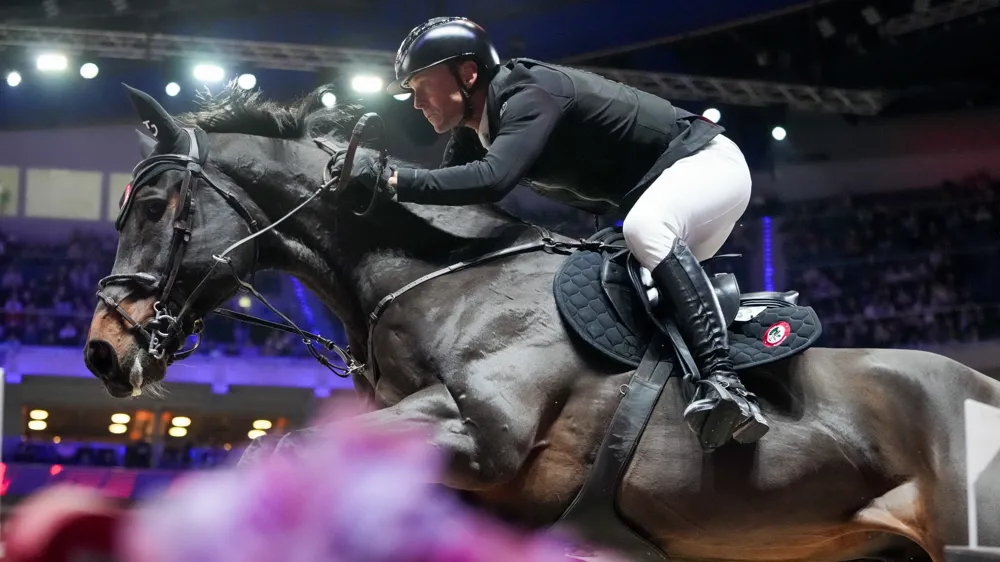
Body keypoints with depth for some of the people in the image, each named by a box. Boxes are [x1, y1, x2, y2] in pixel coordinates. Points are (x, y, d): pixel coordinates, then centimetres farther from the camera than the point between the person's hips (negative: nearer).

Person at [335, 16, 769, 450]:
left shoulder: (529, 95, -27)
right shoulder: (473, 133, 3)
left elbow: (490, 181, -42)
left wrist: (388, 180, -40)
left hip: (706, 163, -10)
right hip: (656, 195, 11)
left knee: (645, 230, -38)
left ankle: (722, 382, -46)